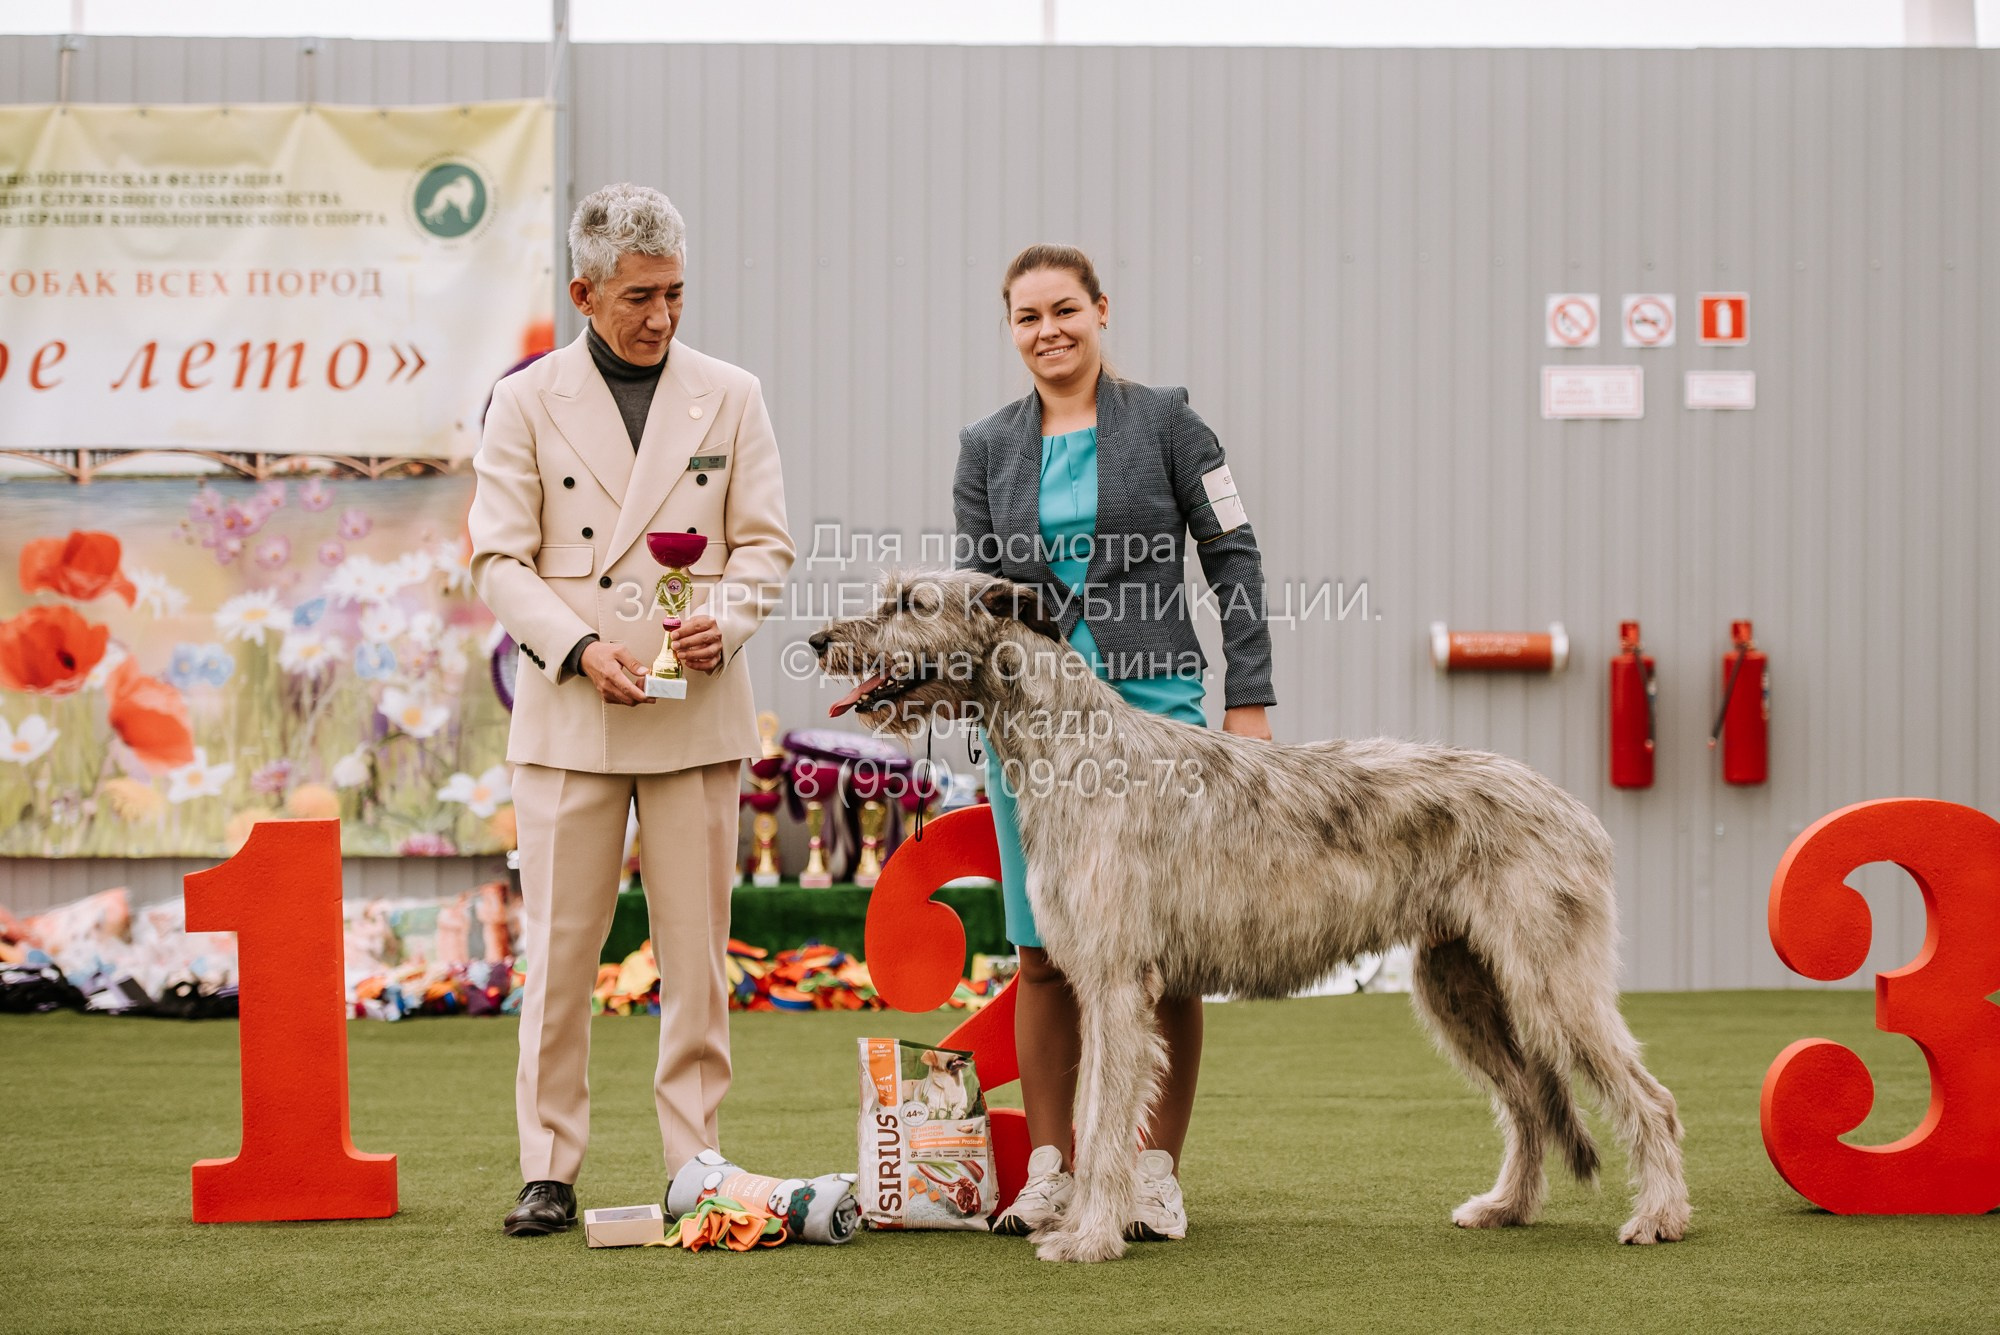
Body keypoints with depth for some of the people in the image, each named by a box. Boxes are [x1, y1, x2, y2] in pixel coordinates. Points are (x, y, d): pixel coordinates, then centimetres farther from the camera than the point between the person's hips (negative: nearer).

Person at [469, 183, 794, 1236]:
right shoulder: (527, 401, 3)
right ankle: (549, 1169, 6)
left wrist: (725, 619, -12)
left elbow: (765, 545, 8)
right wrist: (582, 648, -14)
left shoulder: (729, 397, 8)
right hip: (569, 715, -1)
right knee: (559, 949, 0)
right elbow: (500, 560, 0)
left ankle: (696, 1164, 9)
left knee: (697, 950, 3)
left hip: (699, 713, 1)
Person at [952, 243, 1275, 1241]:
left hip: (1153, 704, -2)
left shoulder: (1163, 421, 3)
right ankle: (1050, 1170, 10)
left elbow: (1232, 559, 2)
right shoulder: (987, 447, 11)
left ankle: (1155, 1175, 4)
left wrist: (1248, 701, -4)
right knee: (1044, 953, 3)